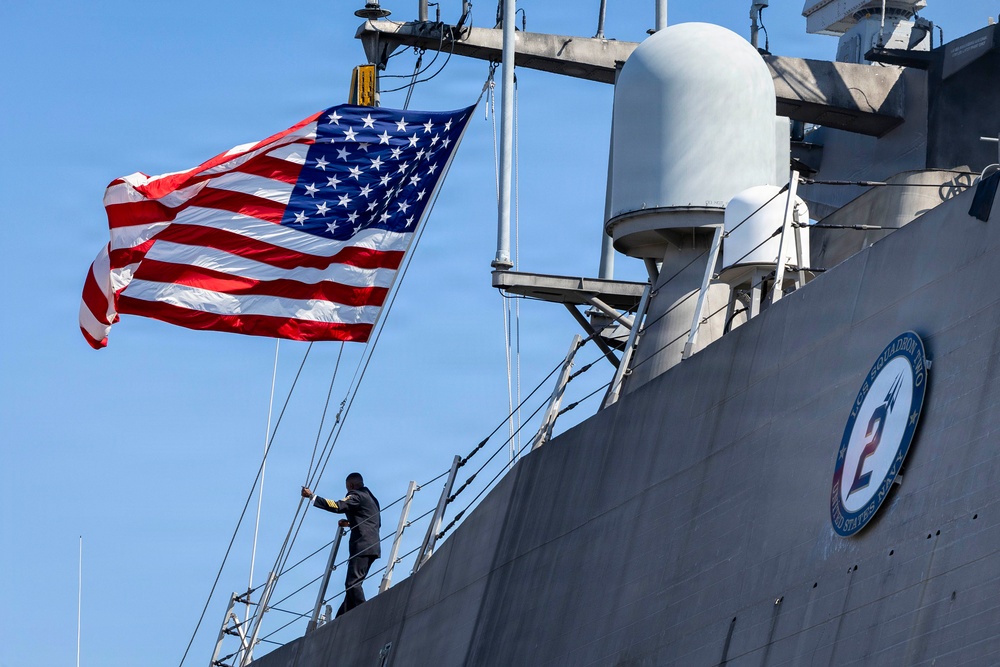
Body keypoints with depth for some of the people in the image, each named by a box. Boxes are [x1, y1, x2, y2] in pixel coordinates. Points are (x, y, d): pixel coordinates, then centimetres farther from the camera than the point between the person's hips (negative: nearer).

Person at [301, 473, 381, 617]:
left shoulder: (356, 496, -4)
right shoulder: (371, 498, 26)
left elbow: (337, 506, -19)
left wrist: (312, 496, -17)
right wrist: (350, 523, 28)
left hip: (362, 545, -10)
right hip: (372, 546, 10)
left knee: (353, 583, -15)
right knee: (353, 583, 9)